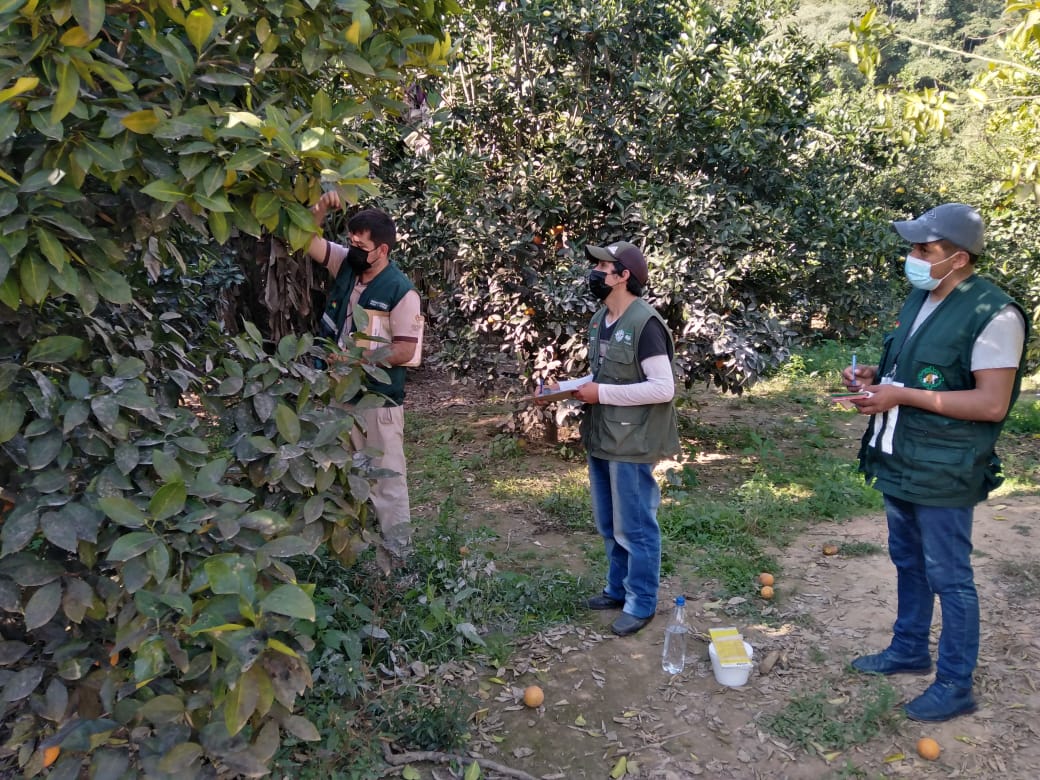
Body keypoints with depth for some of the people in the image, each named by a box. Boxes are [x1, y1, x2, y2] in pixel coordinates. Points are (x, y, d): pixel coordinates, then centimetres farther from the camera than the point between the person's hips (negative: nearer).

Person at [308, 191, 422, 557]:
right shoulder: (345, 264, 1)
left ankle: (397, 548, 13)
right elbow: (309, 242, 1)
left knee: (386, 474, 2)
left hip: (379, 397, -7)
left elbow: (405, 351, -18)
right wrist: (319, 209, -17)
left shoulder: (402, 292, -16)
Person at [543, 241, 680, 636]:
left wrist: (602, 394, -20)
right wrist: (565, 387, 2)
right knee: (609, 525, 20)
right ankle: (618, 589, 37)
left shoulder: (644, 323, -19)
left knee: (635, 527, 5)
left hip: (631, 444, -9)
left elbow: (663, 387, -22)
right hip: (601, 440, 9)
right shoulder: (599, 319, 8)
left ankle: (641, 604, 20)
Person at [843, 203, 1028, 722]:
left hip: (943, 473, -8)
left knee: (948, 577, 3)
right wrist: (875, 376, 1)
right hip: (900, 463, 8)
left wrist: (903, 396, -25)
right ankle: (908, 651, 38)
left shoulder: (992, 314, -19)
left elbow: (992, 404, -23)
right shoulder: (920, 299, 8)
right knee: (908, 563, 21)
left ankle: (956, 686, 19)